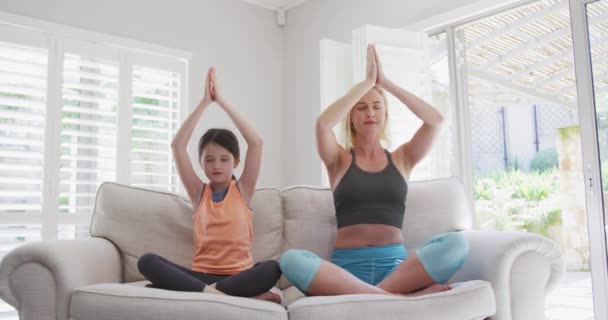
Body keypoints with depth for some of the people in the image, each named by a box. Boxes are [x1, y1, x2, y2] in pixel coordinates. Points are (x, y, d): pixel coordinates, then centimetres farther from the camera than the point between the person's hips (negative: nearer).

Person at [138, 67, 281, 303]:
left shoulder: (242, 190, 8)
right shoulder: (199, 192, 11)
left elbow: (256, 142, -4)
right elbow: (177, 145, 2)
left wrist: (221, 101, 0)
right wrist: (205, 102, 1)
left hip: (238, 275, -1)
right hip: (201, 275, 2)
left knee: (272, 268, -34)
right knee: (147, 261, -25)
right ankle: (219, 294, -37)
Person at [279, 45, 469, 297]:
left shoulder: (401, 158, 16)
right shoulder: (340, 161, 11)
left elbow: (435, 120, 0)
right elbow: (323, 124, -10)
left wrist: (385, 82, 3)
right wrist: (367, 82, -3)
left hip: (394, 264, 1)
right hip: (346, 265, -1)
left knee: (456, 244, -28)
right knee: (291, 260, -33)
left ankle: (361, 294, -28)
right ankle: (403, 297, -33)